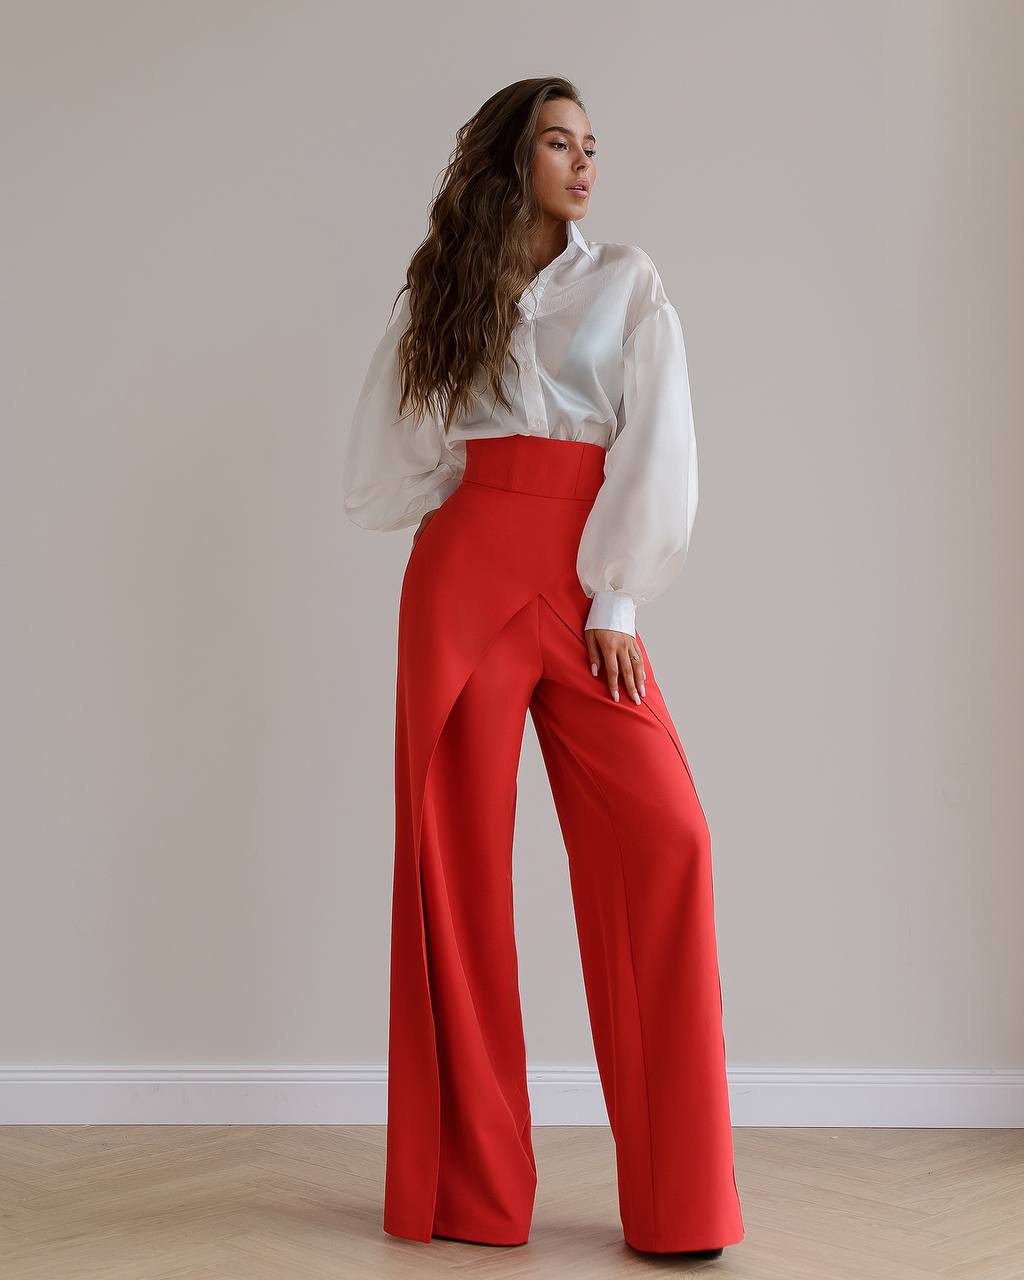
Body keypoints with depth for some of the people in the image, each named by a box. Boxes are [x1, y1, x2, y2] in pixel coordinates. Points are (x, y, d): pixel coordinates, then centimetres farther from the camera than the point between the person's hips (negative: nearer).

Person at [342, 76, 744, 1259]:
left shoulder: (627, 282, 12)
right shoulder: (438, 296, 14)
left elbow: (657, 450, 2)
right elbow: (381, 474, 14)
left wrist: (616, 600, -6)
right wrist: (484, 478, 5)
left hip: (584, 592, 0)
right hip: (467, 579, 1)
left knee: (662, 840, -14)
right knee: (458, 859, -2)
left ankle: (680, 1199, -4)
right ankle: (471, 1191, 8)